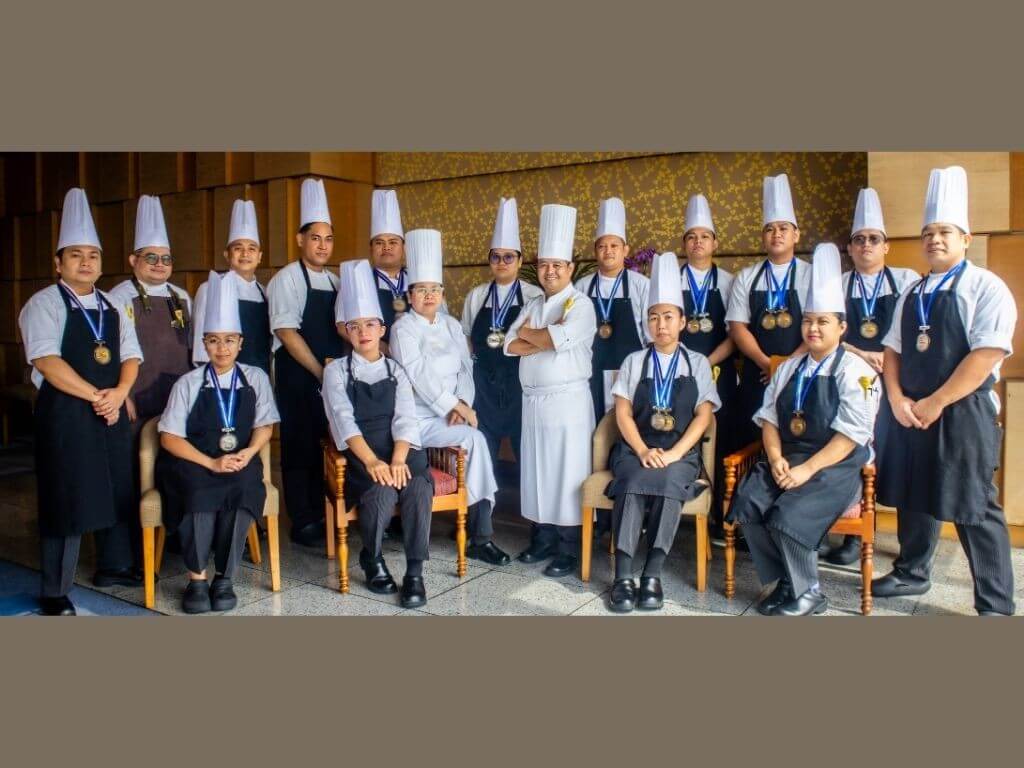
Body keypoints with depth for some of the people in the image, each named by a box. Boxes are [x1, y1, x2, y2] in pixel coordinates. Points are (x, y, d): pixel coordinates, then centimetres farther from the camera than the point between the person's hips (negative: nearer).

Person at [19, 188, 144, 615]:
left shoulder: (112, 307, 13)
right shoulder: (44, 304, -5)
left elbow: (130, 356, 8)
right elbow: (46, 360, -16)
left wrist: (118, 393, -10)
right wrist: (94, 395, -18)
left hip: (112, 411, 6)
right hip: (65, 413, -6)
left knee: (116, 492, 13)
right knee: (66, 500, -2)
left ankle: (113, 566, 31)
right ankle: (54, 592, 9)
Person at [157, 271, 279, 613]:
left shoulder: (256, 378, 5)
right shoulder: (188, 383, 0)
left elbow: (264, 426, 6)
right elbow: (170, 437, -3)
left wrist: (248, 453, -15)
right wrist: (211, 463, -15)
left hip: (240, 462, 1)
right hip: (194, 464, -1)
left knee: (245, 489, -31)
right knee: (200, 492, -32)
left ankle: (224, 578, -18)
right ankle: (196, 578, -16)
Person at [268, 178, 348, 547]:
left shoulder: (334, 281, 12)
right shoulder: (287, 279, -7)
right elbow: (286, 333, -14)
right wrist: (320, 372, -15)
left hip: (332, 376, 6)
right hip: (297, 376, -6)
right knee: (300, 447, 3)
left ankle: (320, 513, 24)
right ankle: (303, 523, 13)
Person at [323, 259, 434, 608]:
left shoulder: (396, 370, 12)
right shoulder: (337, 370, 5)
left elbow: (405, 418, -2)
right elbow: (343, 419, -9)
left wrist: (398, 460, -21)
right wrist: (372, 461, -25)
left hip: (399, 449, 2)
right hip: (358, 454, -2)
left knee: (418, 487, -29)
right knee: (381, 491, -31)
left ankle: (414, 572, -18)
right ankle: (373, 559, -3)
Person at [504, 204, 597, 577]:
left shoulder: (581, 304, -5)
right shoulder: (533, 305, 15)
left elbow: (562, 337, -22)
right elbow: (511, 345, 4)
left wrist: (529, 333, -4)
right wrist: (546, 339, -11)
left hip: (568, 401, -6)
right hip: (532, 401, 7)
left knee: (567, 473, -1)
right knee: (537, 472, 11)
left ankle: (569, 551, 6)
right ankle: (542, 540, 23)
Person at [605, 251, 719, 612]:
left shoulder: (698, 363, 11)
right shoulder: (634, 362, 12)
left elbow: (703, 416, 2)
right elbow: (622, 412, 3)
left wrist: (674, 453, -13)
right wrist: (643, 451, -14)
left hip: (680, 453, 0)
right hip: (636, 450, 1)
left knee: (669, 482, -33)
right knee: (634, 483, -31)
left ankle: (652, 575, -31)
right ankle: (623, 576, -32)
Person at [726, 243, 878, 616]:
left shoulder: (854, 371, -4)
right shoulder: (788, 368, 15)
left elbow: (851, 434, -12)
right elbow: (769, 418, 10)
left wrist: (807, 469, -18)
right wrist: (776, 459, -8)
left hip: (836, 466, -5)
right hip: (787, 460, 6)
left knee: (788, 515, -27)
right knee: (747, 504, -19)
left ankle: (807, 593, -1)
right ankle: (785, 580, 1)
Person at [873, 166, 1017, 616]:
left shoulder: (986, 288, -7)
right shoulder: (912, 295, 13)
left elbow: (986, 356, -16)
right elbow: (893, 351, 12)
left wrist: (935, 403, -16)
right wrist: (898, 400, -4)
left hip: (963, 413, -6)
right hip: (911, 413, 6)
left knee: (973, 507, -2)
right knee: (913, 496, 15)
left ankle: (996, 605, 11)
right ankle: (912, 573, 32)